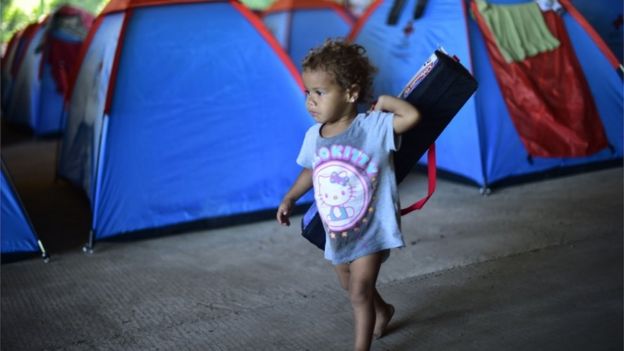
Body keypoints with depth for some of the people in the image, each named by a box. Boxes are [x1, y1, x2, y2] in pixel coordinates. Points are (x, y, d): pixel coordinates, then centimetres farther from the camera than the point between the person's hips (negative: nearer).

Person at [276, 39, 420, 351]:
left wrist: (385, 101, -21)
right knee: (351, 288, 25)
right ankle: (382, 310, 56)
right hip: (336, 231, 6)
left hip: (372, 229, -6)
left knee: (359, 293, -8)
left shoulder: (373, 127, -21)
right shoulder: (313, 136, -6)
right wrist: (290, 198, 7)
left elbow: (412, 116, -34)